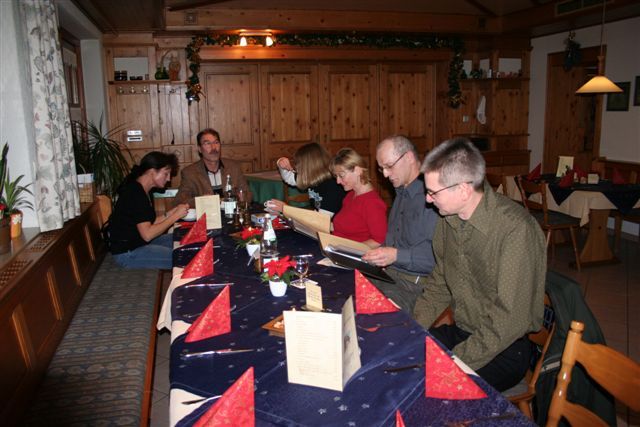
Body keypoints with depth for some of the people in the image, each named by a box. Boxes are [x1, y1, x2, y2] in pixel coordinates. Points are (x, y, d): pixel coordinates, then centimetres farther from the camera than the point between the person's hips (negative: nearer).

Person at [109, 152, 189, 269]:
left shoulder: (144, 192, 9)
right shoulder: (135, 194, -21)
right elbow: (147, 234, -25)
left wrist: (171, 213, -1)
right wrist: (175, 216, -19)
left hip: (140, 242, 10)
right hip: (127, 252, -10)